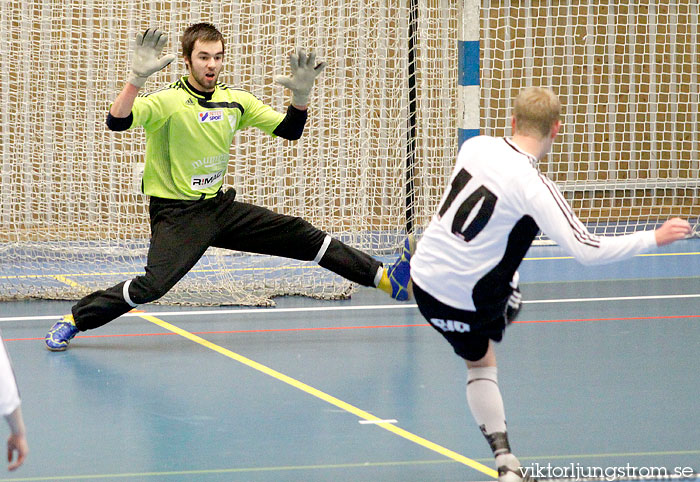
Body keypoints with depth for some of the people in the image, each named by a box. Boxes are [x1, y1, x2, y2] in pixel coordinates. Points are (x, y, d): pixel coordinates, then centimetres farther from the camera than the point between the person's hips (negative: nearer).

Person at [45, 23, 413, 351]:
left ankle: (384, 279, 7)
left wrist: (301, 94, -10)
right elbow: (117, 121, -31)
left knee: (301, 235, 1)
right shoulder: (168, 101, -15)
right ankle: (74, 319, -11)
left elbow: (289, 131, 8)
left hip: (219, 207, 6)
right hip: (175, 214, -6)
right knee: (152, 285, -28)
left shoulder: (236, 102, 3)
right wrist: (137, 77, -44)